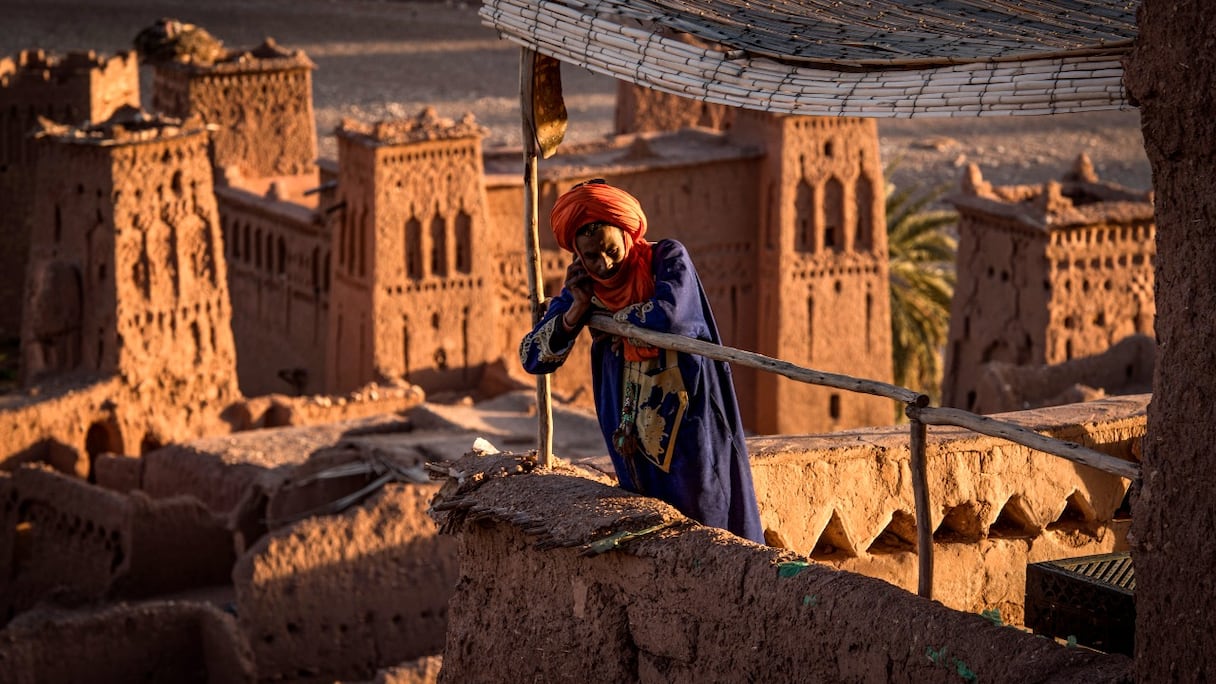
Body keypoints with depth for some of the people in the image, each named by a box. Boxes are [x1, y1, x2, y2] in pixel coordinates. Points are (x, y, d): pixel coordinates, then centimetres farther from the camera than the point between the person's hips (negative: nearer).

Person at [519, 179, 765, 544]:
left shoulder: (667, 258, -11)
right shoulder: (582, 286, 1)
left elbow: (668, 313, -32)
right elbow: (533, 359, 0)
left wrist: (612, 321, -14)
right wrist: (577, 308, -13)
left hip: (687, 422, -4)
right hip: (634, 429, 4)